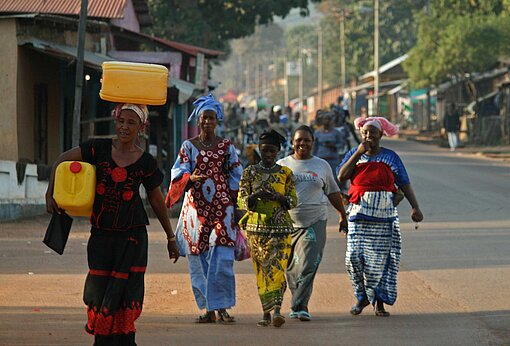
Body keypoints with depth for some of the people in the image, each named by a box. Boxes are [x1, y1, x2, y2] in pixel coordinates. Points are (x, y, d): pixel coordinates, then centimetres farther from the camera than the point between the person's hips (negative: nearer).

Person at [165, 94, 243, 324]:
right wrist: (190, 178, -26)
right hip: (196, 207, 1)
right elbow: (178, 171, -4)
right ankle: (208, 309, 7)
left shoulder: (226, 146, 8)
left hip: (222, 207, -1)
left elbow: (237, 177, 9)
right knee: (199, 260, 0)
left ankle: (221, 307, -8)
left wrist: (237, 206, 2)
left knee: (222, 257, -12)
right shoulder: (188, 146, 8)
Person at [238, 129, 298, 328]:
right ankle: (266, 311, 8)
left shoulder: (286, 173, 5)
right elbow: (241, 200, 0)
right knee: (261, 270, 2)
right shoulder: (250, 172, 7)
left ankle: (276, 310, -23)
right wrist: (256, 196, -21)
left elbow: (293, 201, 1)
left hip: (280, 228, -1)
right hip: (256, 227, 1)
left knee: (277, 268, -13)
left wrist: (278, 196, -19)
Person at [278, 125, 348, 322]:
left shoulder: (322, 166, 10)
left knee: (308, 264, -14)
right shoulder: (282, 165, 8)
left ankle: (299, 305, -17)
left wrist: (342, 215, 21)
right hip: (288, 222, 1)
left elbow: (333, 193, 19)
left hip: (315, 222, -1)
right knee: (291, 267, 4)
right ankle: (299, 304, 17)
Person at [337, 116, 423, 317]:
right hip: (359, 215, 0)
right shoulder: (354, 155, 8)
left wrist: (415, 207, -8)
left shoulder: (390, 157, 5)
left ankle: (379, 301, 7)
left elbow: (405, 184, 3)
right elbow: (341, 176, -7)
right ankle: (362, 297, 8)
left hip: (384, 216, 0)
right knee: (355, 256, -9)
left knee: (381, 259, -1)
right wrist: (358, 153, -10)